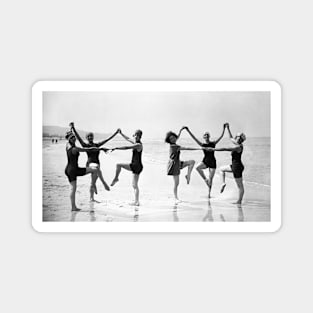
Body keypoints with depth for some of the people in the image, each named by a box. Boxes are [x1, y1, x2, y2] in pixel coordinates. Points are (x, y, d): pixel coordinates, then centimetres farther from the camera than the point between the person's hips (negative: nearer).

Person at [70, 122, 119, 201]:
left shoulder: (97, 145, 14)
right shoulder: (85, 145, 2)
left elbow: (107, 139, 18)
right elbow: (78, 137, -9)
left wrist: (116, 133, 19)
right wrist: (73, 128, -19)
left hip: (97, 164, 5)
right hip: (90, 163, -5)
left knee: (93, 183, 9)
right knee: (96, 167, -40)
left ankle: (92, 198, 19)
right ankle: (104, 182, -43)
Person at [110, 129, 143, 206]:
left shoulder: (138, 145, -13)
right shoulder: (136, 143, 15)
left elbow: (126, 147, -19)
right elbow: (128, 139, 31)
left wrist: (116, 148, -17)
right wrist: (121, 133, 31)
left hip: (136, 166, -10)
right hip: (136, 167, 10)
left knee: (118, 165, -11)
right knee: (135, 185, 9)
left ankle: (116, 178, 7)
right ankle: (136, 202, 9)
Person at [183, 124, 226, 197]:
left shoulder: (213, 143, 1)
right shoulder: (202, 144, 0)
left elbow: (221, 136, -2)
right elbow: (194, 137, -6)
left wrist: (224, 129, -11)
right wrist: (188, 130, -13)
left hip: (212, 162, -1)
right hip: (205, 161, 1)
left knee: (210, 179, 1)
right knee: (197, 167, -29)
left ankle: (209, 192, 16)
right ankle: (205, 179, -7)